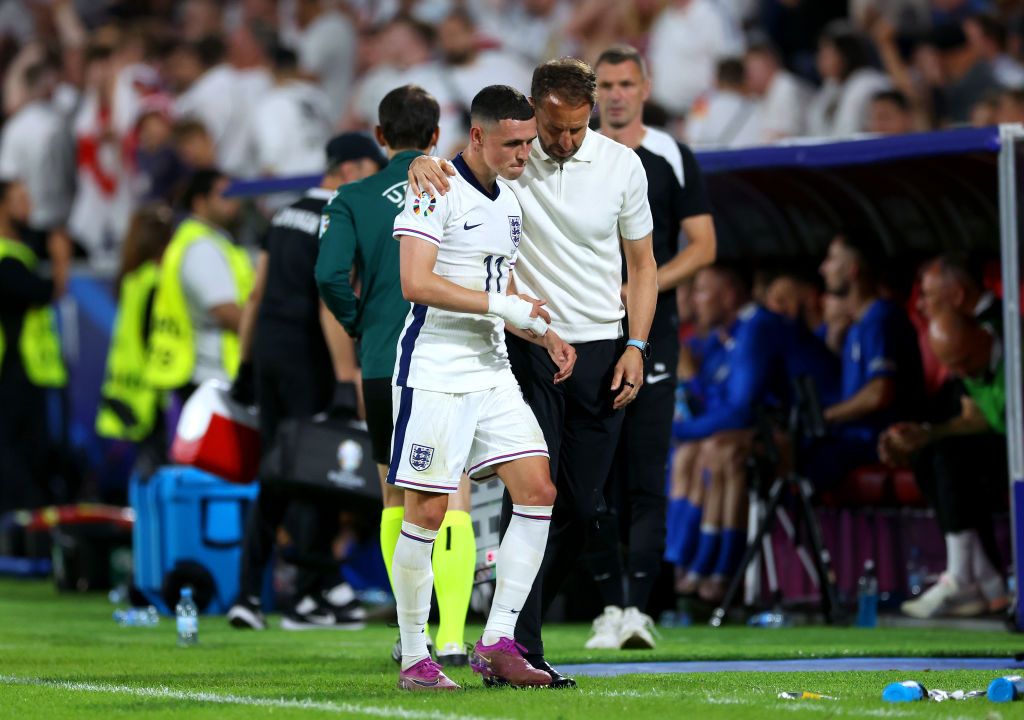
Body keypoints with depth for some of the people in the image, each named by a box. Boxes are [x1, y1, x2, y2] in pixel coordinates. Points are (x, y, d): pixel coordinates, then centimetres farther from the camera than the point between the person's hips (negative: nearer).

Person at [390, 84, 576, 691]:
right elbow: (416, 282, -21)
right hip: (434, 373, -8)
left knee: (538, 491, -2)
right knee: (427, 511, -6)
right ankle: (414, 658, 4)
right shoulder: (436, 190, -11)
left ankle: (498, 644, 2)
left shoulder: (509, 204, 16)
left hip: (492, 371, 8)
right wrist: (502, 306, -20)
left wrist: (546, 336, 10)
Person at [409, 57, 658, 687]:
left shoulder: (622, 165, 2)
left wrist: (636, 346, 0)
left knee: (583, 505, 4)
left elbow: (642, 263, 9)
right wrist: (423, 166, -34)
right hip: (526, 349, -3)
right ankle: (523, 651, -11)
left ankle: (513, 633, 21)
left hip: (600, 350, 3)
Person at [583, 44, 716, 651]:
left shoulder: (673, 159, 4)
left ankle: (638, 607, -12)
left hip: (651, 334, -2)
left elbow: (702, 245, 0)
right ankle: (609, 605, 6)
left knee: (646, 476, -8)